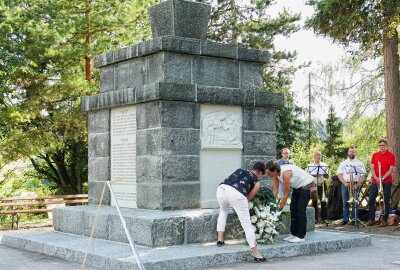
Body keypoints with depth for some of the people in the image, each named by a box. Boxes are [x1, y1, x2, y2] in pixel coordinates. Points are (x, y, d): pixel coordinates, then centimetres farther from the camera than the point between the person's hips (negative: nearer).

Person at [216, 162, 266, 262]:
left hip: (221, 189, 4)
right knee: (246, 223, 4)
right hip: (236, 194, -4)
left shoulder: (240, 170, 34)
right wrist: (244, 205, 41)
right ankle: (255, 253, 4)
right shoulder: (257, 182, 22)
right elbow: (249, 198, 21)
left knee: (223, 212, 35)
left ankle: (220, 239, 31)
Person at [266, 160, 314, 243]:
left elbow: (286, 194, -28)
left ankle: (301, 236, -9)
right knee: (293, 208, 4)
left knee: (300, 209, -12)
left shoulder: (285, 173, -34)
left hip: (306, 184, -9)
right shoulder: (275, 175, -10)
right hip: (297, 186, 9)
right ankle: (294, 234, 10)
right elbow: (275, 191, -9)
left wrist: (279, 209, -23)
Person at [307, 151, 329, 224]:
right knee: (314, 202, 3)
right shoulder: (310, 166, 7)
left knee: (323, 201, -1)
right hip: (313, 185, 0)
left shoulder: (324, 165, 7)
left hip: (322, 185, 0)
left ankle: (324, 218, 5)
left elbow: (326, 176, 0)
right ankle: (315, 218, 9)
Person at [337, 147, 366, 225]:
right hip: (345, 185, 2)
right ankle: (345, 220, 4)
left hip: (355, 185, -2)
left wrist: (357, 185, -11)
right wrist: (345, 183, -8)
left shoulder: (359, 163, 8)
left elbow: (363, 175, 1)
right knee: (345, 203, 0)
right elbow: (339, 174, 8)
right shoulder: (343, 163, 14)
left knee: (354, 203, -6)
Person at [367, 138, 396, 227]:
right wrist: (376, 178, -12)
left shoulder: (391, 156, -2)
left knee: (386, 201, 0)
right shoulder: (375, 155, 9)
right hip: (375, 181, 4)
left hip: (387, 181, -4)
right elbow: (372, 168, 5)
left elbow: (391, 169, -8)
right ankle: (371, 219, 10)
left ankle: (384, 220, 6)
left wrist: (382, 178, -18)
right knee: (371, 200, 2)